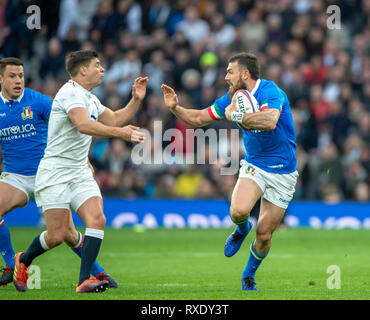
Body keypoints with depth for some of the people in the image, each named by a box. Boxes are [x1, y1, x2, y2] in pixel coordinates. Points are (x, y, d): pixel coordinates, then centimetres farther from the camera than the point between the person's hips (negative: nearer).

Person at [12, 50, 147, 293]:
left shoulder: (90, 99, 17)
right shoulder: (70, 92, -13)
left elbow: (114, 120, 28)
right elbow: (83, 124, -29)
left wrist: (136, 100, 14)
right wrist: (120, 132, -36)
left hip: (80, 173, 8)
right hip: (55, 171, -8)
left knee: (97, 219, -14)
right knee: (57, 235, -10)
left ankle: (84, 281, -15)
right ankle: (24, 261, 19)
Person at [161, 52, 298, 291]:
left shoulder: (271, 93, -20)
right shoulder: (233, 98, 2)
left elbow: (269, 121, -41)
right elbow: (198, 119, 11)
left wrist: (236, 116, -30)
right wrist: (175, 107, -5)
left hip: (282, 172, -4)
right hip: (254, 166, 4)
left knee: (264, 235, 0)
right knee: (238, 211, -26)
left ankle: (249, 275, 27)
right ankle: (242, 229, 11)